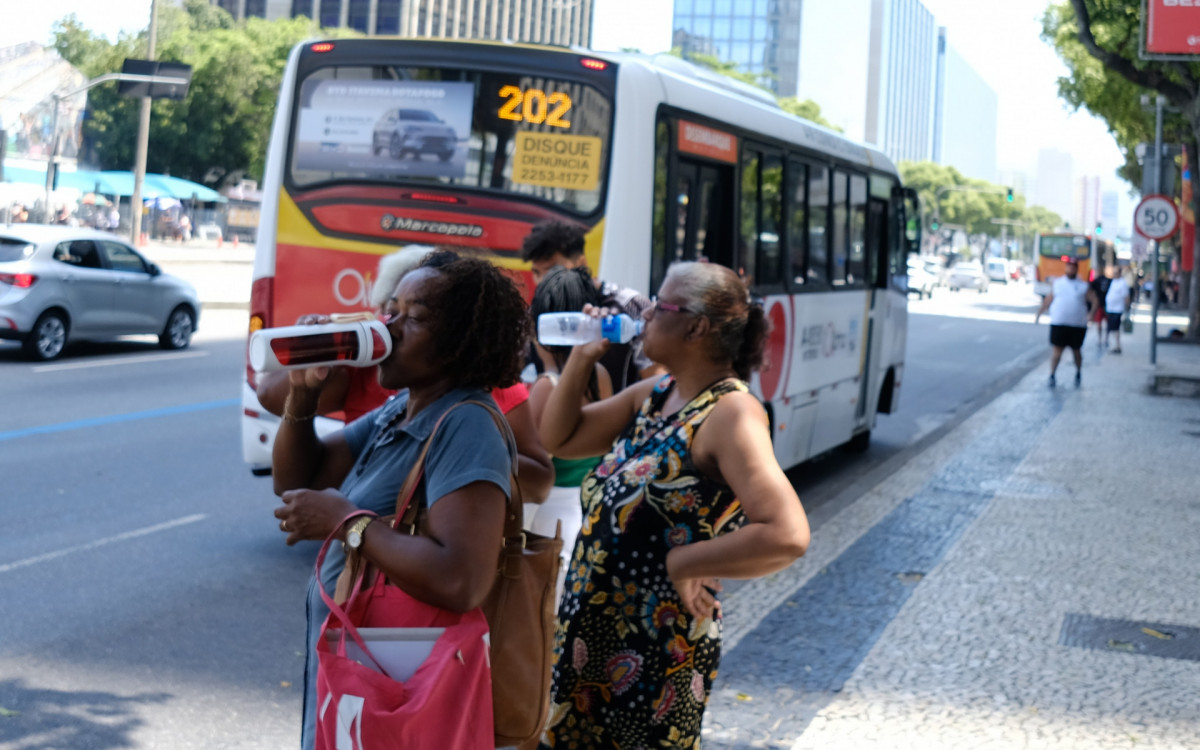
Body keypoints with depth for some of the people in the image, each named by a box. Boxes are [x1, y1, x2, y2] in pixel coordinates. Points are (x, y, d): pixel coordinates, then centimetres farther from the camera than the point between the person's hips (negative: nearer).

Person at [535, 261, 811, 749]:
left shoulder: (729, 413, -19)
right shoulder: (653, 395, 7)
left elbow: (787, 535, -30)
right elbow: (559, 439, 16)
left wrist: (683, 564, -21)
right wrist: (583, 357, 4)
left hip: (655, 656, -8)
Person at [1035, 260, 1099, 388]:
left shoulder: (1084, 286, 5)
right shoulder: (1057, 283, 9)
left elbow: (1095, 301, 5)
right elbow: (1048, 301, 14)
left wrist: (1090, 314, -10)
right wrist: (1038, 314, 10)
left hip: (1078, 325, 0)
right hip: (1058, 323, 0)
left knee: (1076, 350, 11)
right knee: (1056, 350, -6)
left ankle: (1078, 374, 30)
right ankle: (1052, 375, -1)